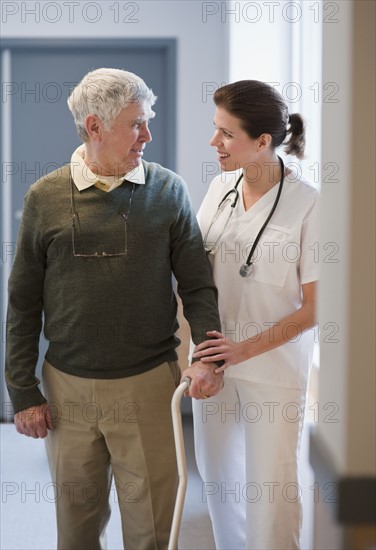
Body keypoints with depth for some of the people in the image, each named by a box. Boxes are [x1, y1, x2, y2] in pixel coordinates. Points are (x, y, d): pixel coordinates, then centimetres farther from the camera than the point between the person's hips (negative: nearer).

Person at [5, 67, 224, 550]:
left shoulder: (168, 191, 0)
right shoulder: (45, 198, -1)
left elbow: (197, 284, 2)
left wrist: (209, 354, -14)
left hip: (150, 385, 0)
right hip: (67, 388, 0)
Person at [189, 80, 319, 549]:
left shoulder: (307, 205, -17)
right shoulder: (221, 187, 0)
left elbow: (315, 306, -13)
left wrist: (247, 348, -20)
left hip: (273, 369, -5)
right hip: (215, 359, 5)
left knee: (270, 487, 5)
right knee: (217, 475, 16)